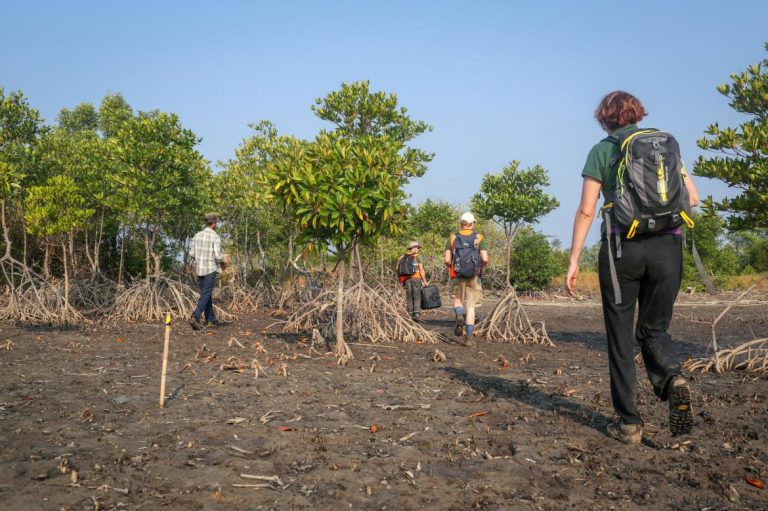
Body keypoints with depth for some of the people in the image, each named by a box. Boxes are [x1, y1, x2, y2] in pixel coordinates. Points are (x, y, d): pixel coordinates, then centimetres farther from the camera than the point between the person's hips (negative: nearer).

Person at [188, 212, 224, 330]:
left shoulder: (197, 235, 6)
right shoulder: (215, 237, -12)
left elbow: (192, 254, 5)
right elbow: (217, 255, -18)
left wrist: (194, 266, 22)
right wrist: (222, 263, 2)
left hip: (200, 270, 6)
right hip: (211, 269, -6)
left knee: (206, 294, 15)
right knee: (206, 295, -5)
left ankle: (211, 319, 20)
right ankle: (195, 318, -19)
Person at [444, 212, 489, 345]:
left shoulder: (452, 237, 3)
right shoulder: (479, 238, 0)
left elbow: (447, 260, -4)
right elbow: (485, 259, -11)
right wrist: (482, 267, 12)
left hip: (457, 276, 0)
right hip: (473, 276, 0)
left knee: (457, 301, 20)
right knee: (470, 306, 8)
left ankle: (459, 317, -15)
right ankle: (469, 336, 0)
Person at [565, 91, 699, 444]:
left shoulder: (602, 151, 2)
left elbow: (586, 211, -5)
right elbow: (692, 199, 10)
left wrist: (573, 261, -1)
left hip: (621, 246, -3)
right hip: (666, 246, 3)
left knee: (620, 335, 7)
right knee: (654, 328, 16)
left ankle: (629, 422, 5)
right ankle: (672, 377, -15)